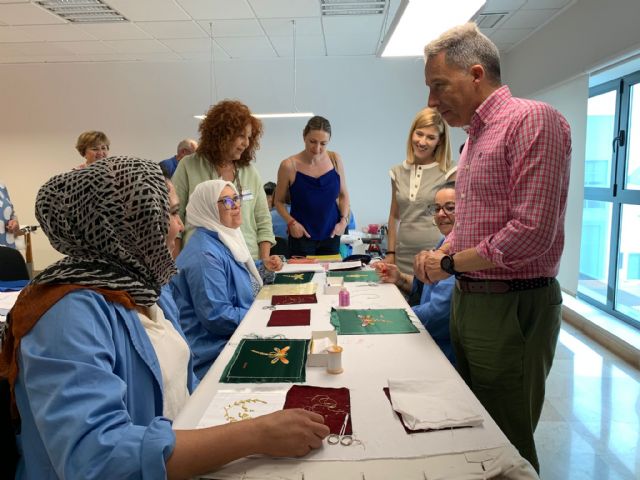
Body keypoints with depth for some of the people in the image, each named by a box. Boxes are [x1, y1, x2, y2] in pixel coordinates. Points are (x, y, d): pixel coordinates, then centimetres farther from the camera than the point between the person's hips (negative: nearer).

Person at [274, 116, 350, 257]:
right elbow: (279, 201, 1)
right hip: (302, 236, -2)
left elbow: (343, 195, 10)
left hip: (330, 236, 3)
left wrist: (344, 220, -3)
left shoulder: (335, 160, -2)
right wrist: (291, 222, -13)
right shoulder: (289, 166, -10)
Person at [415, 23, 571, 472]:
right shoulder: (475, 136, 13)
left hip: (512, 308, -9)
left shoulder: (533, 119, -15)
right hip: (468, 299, 9)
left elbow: (532, 231, -24)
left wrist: (451, 264, -12)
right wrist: (441, 252, 2)